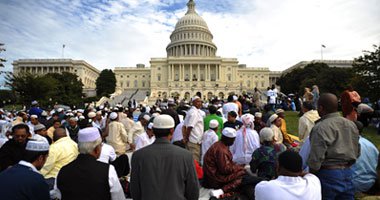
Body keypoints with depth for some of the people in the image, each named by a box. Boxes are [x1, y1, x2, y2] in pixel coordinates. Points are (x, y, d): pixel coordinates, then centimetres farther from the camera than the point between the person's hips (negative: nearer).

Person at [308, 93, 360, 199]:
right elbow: (357, 152, 12)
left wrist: (311, 174, -5)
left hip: (328, 173, -6)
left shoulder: (320, 128, -19)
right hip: (348, 172, 6)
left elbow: (316, 158, -20)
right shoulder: (352, 125, 5)